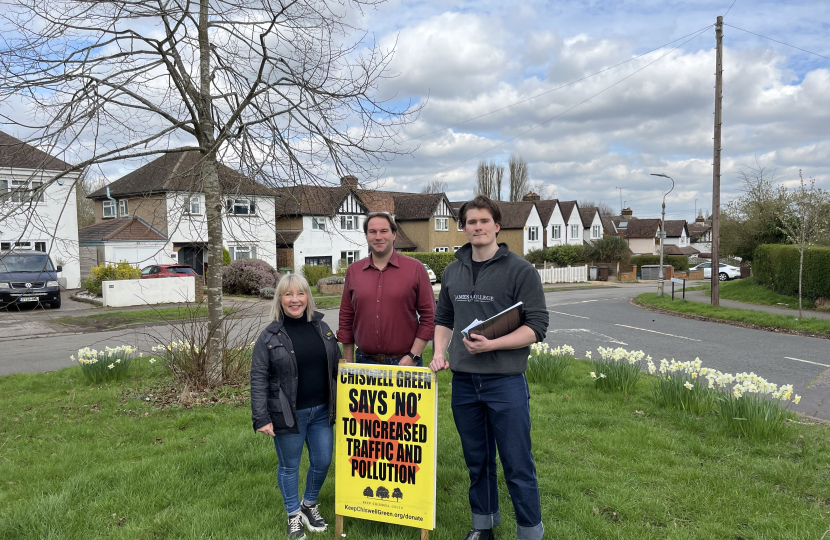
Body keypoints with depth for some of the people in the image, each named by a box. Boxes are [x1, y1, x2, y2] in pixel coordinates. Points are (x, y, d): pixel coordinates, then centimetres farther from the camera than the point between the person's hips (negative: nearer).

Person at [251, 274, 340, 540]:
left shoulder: (321, 327, 3)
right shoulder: (270, 336, -9)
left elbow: (337, 366, 11)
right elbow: (258, 379, -9)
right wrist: (261, 418, -13)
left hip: (321, 411, 4)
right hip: (288, 415, -4)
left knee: (322, 461, 13)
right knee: (289, 466, 11)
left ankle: (309, 504, 40)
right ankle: (294, 515, 33)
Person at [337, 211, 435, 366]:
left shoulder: (415, 269, 0)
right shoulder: (353, 271, 7)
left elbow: (428, 316, -2)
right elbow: (346, 320, 10)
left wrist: (413, 356, -9)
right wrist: (348, 365, 7)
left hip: (404, 362, -2)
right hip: (364, 362, 2)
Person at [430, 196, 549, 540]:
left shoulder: (520, 270, -5)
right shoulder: (453, 272, 11)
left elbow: (536, 327, -9)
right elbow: (443, 319, 20)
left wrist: (492, 344, -21)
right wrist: (439, 353, 3)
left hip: (505, 380, -4)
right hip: (463, 381, 5)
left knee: (517, 465, 2)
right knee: (477, 461, 17)